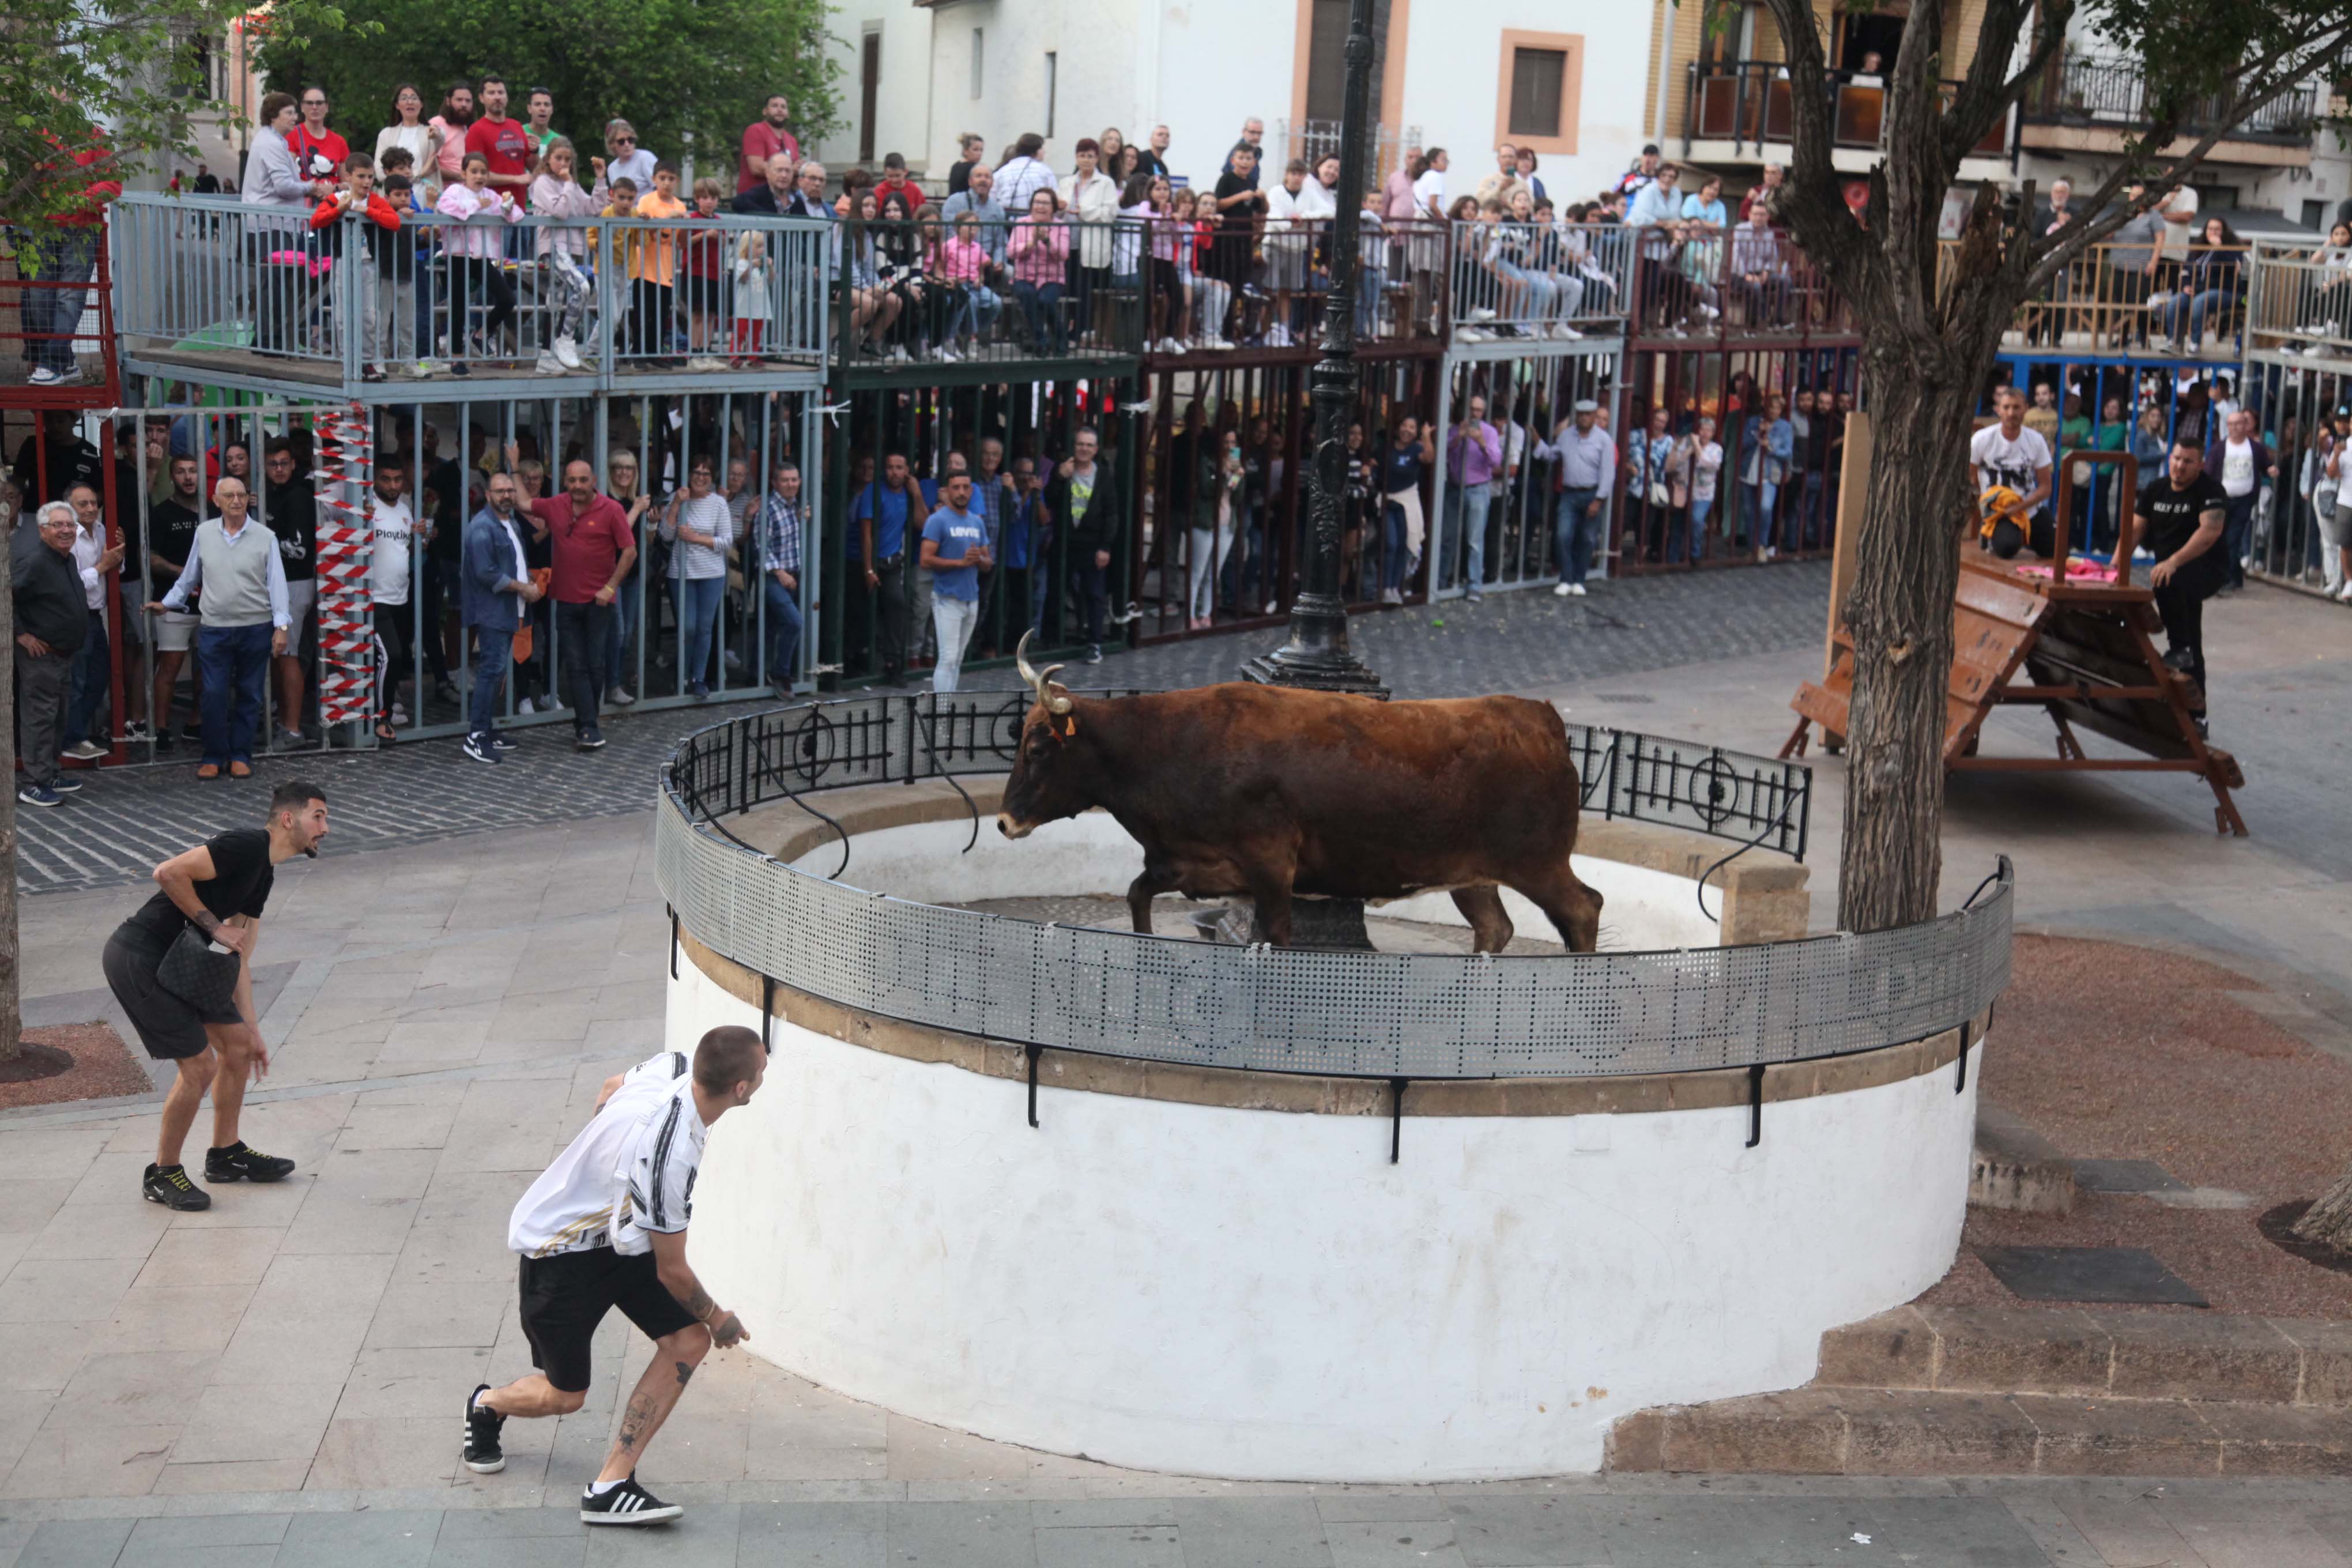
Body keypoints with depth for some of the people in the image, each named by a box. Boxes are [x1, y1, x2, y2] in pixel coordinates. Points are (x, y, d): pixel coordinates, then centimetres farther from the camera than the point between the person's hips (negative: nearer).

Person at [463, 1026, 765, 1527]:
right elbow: (672, 1270, -23)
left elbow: (612, 1086, 9)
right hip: (559, 1250, -8)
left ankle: (610, 1487, -1)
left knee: (688, 1341, -6)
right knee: (566, 1396, 6)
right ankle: (486, 1406, 41)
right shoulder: (669, 1159, -39)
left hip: (615, 1228, 8)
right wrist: (717, 1318, -4)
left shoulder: (674, 1065, -18)